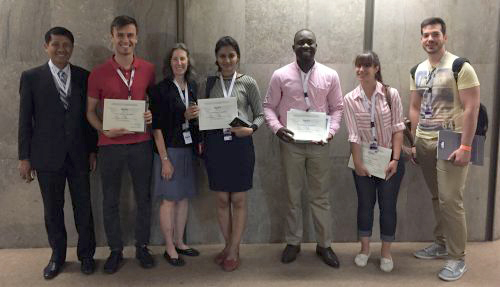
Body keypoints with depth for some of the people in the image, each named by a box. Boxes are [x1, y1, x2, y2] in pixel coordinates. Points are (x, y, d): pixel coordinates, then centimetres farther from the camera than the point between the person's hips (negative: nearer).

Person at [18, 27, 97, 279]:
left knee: (83, 207, 8)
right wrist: (24, 157, -1)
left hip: (78, 154, 1)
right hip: (47, 155, -1)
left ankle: (86, 254, 25)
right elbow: (25, 120, 0)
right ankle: (57, 256, 28)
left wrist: (93, 150, 5)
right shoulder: (31, 77, 0)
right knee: (52, 210, 11)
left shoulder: (84, 76, 3)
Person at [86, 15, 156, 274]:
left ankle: (142, 247, 26)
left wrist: (152, 115, -8)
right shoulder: (98, 73, -1)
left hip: (141, 143, 1)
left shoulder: (148, 70, 2)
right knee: (110, 201, 8)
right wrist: (104, 130, -13)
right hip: (110, 145, 0)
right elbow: (90, 111, 5)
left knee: (143, 198, 10)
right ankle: (115, 250, 25)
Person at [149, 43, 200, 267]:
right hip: (169, 149, -6)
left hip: (188, 149, 6)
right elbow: (157, 126, -12)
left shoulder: (192, 86, 8)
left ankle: (179, 242, 26)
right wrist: (164, 158, -16)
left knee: (184, 198, 12)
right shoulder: (161, 89, -10)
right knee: (169, 200, 2)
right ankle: (169, 248, 15)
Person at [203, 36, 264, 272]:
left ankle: (233, 251, 18)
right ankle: (229, 246, 26)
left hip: (240, 143, -2)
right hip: (215, 143, 2)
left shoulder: (248, 82, 1)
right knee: (221, 199, 9)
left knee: (238, 199, 5)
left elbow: (260, 114, 4)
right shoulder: (209, 82, 6)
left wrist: (251, 129, -15)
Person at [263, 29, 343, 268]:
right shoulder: (280, 75, -2)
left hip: (319, 144, 1)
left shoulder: (330, 76, 1)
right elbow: (269, 106, 2)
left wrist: (331, 130, -10)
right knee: (293, 195, 11)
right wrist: (277, 128, -15)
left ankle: (324, 244, 23)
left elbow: (337, 107, 6)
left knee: (320, 196, 9)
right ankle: (293, 242, 25)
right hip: (290, 143, 0)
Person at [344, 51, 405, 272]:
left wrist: (395, 159, -12)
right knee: (365, 204, 11)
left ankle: (386, 251, 24)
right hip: (363, 159, 1)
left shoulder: (391, 94, -6)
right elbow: (353, 135, -7)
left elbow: (398, 129, -6)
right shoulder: (350, 99, -4)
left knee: (387, 205, 6)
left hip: (389, 159, -1)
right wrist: (357, 163, -11)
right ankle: (365, 248, 29)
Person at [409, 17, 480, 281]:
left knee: (450, 200, -6)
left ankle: (457, 258, 7)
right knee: (436, 197, 13)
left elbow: (471, 108, -12)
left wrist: (465, 146, -17)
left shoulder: (460, 67, -8)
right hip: (424, 142, 6)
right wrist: (413, 142, 12)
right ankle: (441, 244, 27)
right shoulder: (418, 71, 11)